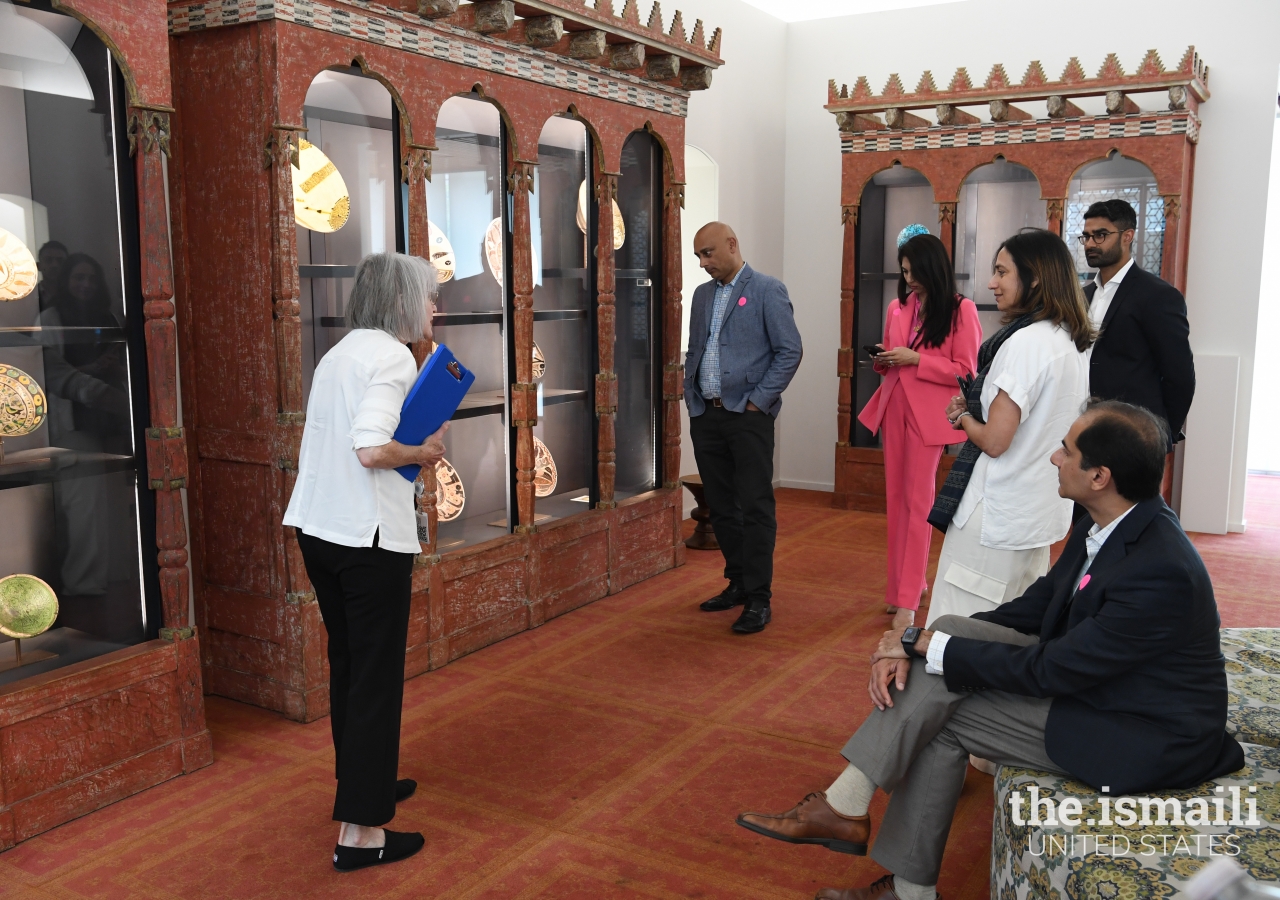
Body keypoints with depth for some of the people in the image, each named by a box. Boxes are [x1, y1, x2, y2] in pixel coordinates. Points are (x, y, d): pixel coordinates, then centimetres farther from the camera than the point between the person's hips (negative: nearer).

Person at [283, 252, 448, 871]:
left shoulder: (338, 354, 15)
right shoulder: (390, 355, -12)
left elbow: (312, 448, 17)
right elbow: (372, 449, -24)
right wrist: (425, 453, -9)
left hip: (316, 529, 9)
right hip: (369, 536, -9)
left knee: (348, 663, 20)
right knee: (377, 677, -1)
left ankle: (363, 780, 36)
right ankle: (360, 831, 4)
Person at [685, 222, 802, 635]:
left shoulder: (767, 290, -4)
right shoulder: (702, 294, 15)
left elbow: (790, 351, -8)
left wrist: (759, 400, -12)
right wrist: (692, 397, 9)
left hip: (748, 416, -6)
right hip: (706, 416, 7)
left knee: (755, 507, -3)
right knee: (720, 506, 11)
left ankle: (758, 598, 3)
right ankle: (738, 582, 25)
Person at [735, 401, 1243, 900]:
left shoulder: (1160, 573, -30)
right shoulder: (1103, 524, -2)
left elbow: (1048, 670, -24)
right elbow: (1031, 610, 3)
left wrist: (923, 642, -17)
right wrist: (913, 644, -11)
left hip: (1145, 742, -8)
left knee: (943, 712, -16)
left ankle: (845, 807, 3)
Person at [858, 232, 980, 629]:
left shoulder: (961, 310, -6)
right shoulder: (898, 307, 11)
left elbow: (965, 371, -9)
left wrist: (916, 359, -17)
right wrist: (883, 361, -1)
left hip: (928, 415, -6)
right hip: (893, 409, 6)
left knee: (917, 501, -5)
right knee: (895, 499, 8)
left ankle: (907, 599, -1)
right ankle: (905, 583, 21)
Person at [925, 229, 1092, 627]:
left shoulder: (1026, 342, -19)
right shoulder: (1072, 343, 8)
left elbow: (995, 440, -20)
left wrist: (964, 417, -1)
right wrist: (978, 406, 10)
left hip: (998, 516, -9)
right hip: (1042, 512, 9)